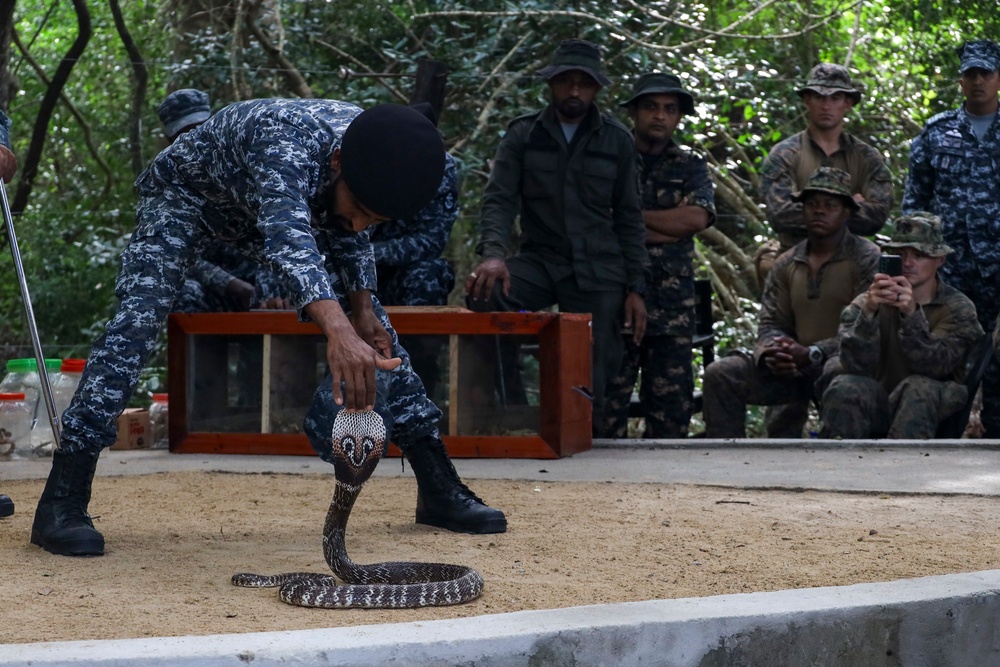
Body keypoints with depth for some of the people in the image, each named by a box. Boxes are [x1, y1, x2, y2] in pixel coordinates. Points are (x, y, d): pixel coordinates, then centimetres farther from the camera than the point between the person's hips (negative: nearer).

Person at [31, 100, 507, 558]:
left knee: (369, 325, -1)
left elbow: (349, 230, 0)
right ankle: (61, 504, -26)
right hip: (184, 192, -6)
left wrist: (362, 307, -13)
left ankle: (438, 489, 6)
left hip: (264, 204, 6)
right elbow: (287, 235, -63)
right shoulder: (287, 142, -44)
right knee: (137, 316, -28)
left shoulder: (374, 157, -23)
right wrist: (338, 330, -78)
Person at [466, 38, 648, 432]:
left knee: (591, 385, -4)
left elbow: (628, 218, 9)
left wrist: (635, 288, 3)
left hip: (598, 272, 0)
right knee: (484, 294, -31)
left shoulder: (617, 141, 6)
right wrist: (493, 253, -24)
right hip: (541, 259, 0)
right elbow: (499, 200, -4)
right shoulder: (523, 135, 4)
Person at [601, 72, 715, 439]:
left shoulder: (690, 166, 15)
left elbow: (697, 217, -4)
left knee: (672, 405, 2)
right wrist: (670, 227, -7)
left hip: (673, 304, 3)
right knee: (608, 398, -5)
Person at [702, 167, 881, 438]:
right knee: (719, 373, -12)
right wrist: (772, 353, -15)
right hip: (789, 369, 5)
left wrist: (811, 354, -22)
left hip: (845, 362, -5)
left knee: (837, 373, -41)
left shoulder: (867, 259, -3)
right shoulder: (786, 265, 15)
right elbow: (771, 323, 11)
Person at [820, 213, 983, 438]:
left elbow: (933, 365, -19)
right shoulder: (867, 303, 1)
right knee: (845, 388, -30)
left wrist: (912, 314, -35)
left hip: (931, 409, -1)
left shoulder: (958, 308, -2)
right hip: (877, 407, 1)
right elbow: (856, 365, -15)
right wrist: (869, 312, -32)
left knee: (918, 388, -33)